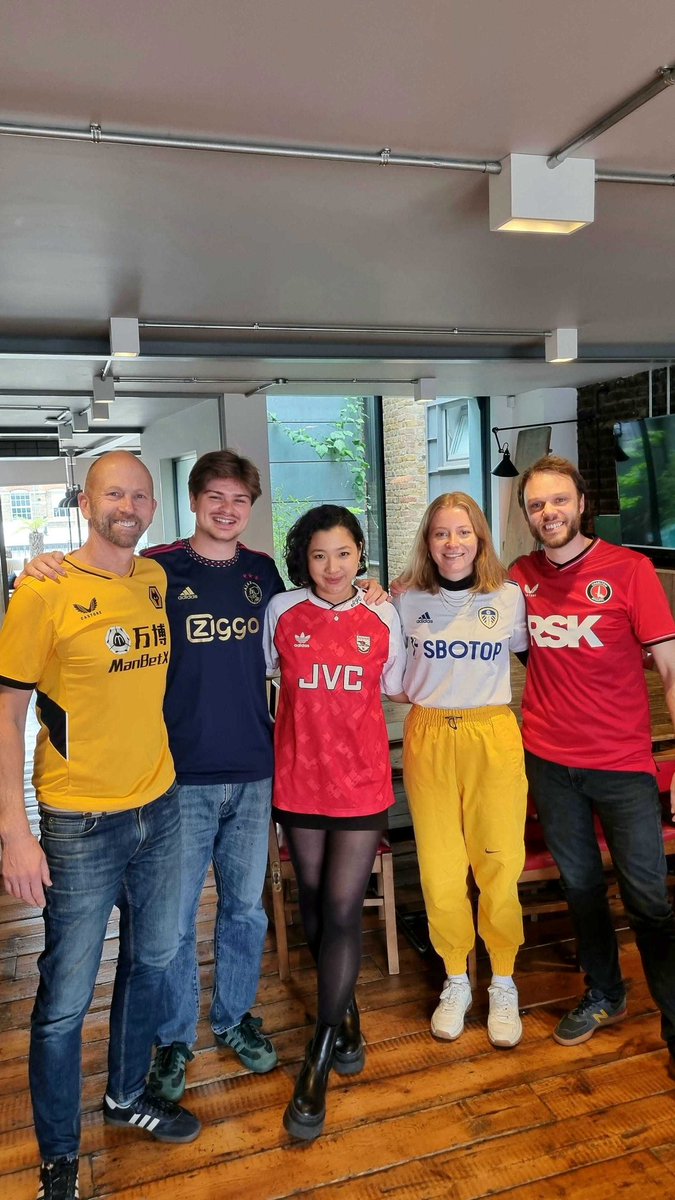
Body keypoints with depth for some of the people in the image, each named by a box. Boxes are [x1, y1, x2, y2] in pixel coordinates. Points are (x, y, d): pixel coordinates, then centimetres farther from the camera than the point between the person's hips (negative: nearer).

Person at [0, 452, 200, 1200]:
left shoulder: (158, 581, 3)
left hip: (160, 809, 6)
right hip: (80, 826, -5)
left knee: (151, 962, 20)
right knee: (66, 997, 7)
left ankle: (126, 1096, 44)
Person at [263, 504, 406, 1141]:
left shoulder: (383, 618, -1)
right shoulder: (282, 611, -3)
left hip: (362, 782, -1)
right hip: (299, 779, 1)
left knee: (343, 911, -3)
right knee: (314, 902, 14)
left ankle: (317, 1065, 11)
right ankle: (345, 1014, 40)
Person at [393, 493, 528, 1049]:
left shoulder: (509, 597, 0)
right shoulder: (407, 600, 1)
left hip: (493, 737, -1)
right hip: (428, 737, 1)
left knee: (499, 867, 2)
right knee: (439, 869, 7)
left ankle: (504, 985, 25)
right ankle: (456, 982, 28)